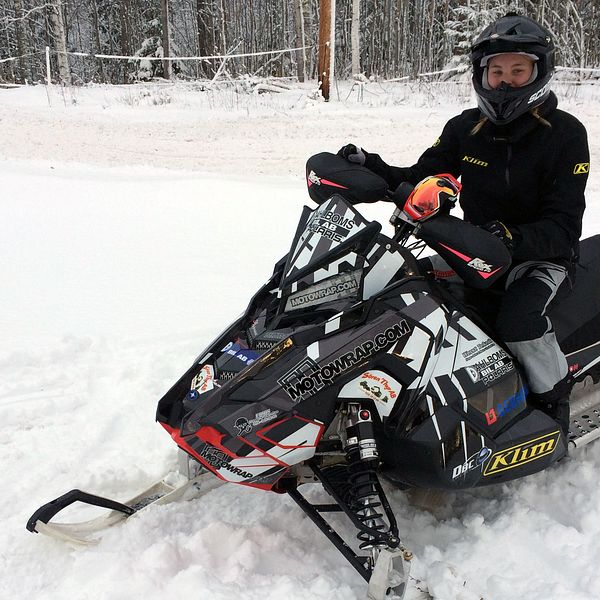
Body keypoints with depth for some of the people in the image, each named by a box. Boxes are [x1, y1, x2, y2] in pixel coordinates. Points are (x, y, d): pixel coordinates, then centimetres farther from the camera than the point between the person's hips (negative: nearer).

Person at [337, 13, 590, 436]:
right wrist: (369, 166, -12)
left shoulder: (565, 133, -12)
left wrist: (514, 239, -38)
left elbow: (563, 226, -18)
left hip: (542, 256, -4)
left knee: (518, 317, -33)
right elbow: (419, 181, 5)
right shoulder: (465, 128, 0)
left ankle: (555, 401, -8)